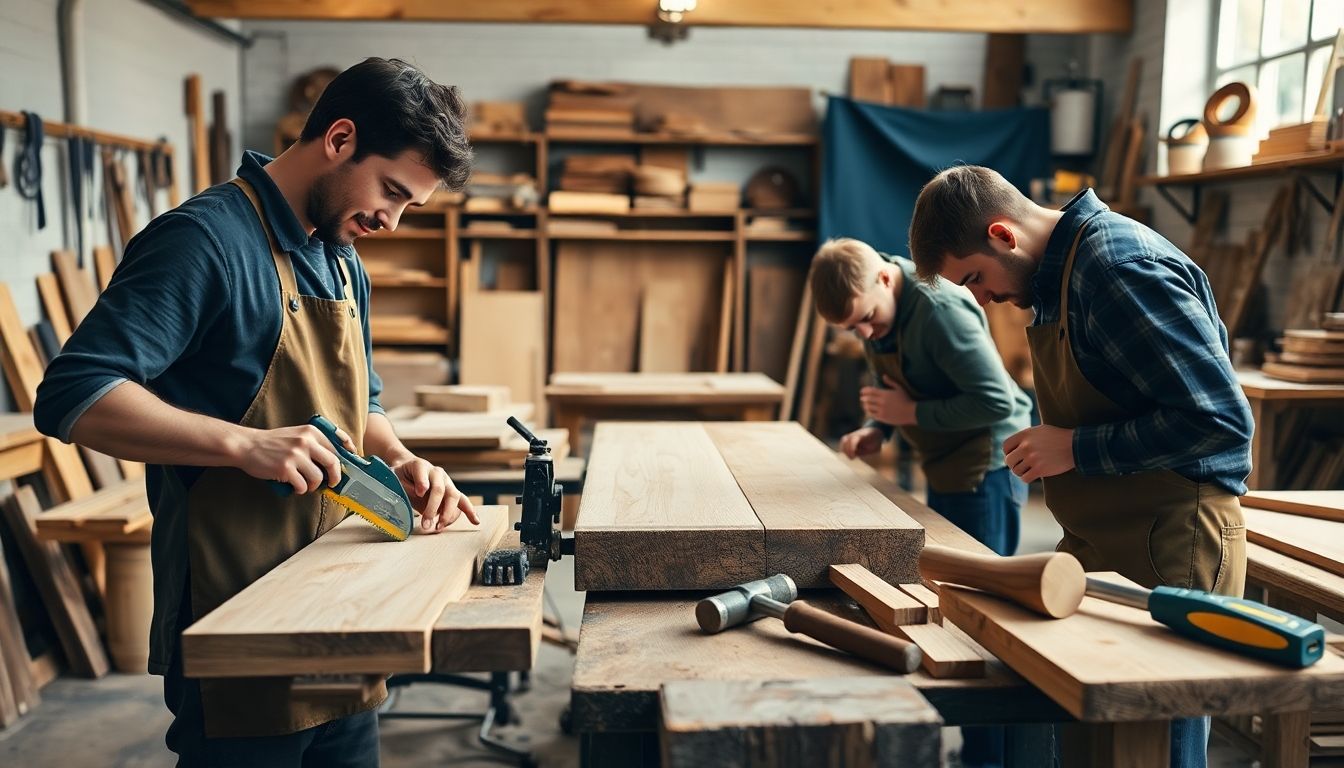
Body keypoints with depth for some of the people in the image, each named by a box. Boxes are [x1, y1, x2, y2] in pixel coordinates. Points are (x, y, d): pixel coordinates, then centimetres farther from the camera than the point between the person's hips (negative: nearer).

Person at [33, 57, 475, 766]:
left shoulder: (344, 263, 12)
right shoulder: (205, 238, -15)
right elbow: (72, 395, -22)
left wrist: (397, 459, 2)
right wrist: (244, 445, -30)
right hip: (237, 624, -8)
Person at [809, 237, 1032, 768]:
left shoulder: (941, 311, -26)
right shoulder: (875, 314, 2)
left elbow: (997, 402, -27)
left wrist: (911, 412, -22)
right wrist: (877, 428, -2)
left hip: (987, 466, -9)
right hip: (945, 468, 9)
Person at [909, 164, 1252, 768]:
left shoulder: (1120, 267, -19)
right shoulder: (1059, 274, 10)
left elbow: (1223, 418, -23)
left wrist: (1077, 447, -18)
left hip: (1168, 555, -9)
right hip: (1096, 546, 9)